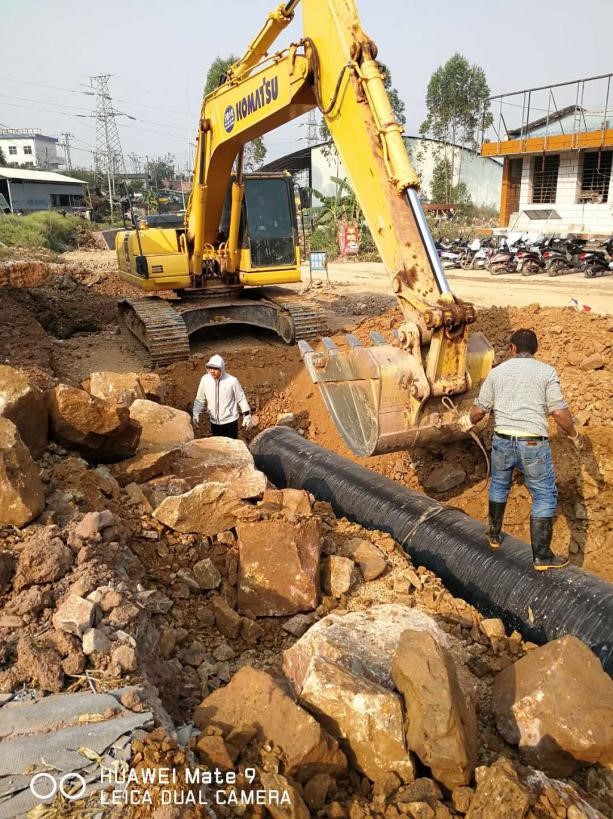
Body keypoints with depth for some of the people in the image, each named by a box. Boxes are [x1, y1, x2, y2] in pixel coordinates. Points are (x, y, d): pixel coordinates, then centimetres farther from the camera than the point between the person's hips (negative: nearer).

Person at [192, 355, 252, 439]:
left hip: (230, 422, -3)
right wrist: (195, 413, -7)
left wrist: (247, 415, -3)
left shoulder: (232, 381, -16)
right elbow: (200, 399, 4)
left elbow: (241, 398, -5)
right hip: (214, 422, 3)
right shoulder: (205, 379, -8)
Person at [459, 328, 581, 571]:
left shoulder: (497, 371, 7)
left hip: (502, 441, 4)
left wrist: (468, 421, 28)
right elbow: (559, 412, -7)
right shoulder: (546, 372, -2)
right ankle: (541, 556, 6)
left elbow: (480, 409, 7)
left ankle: (494, 534, 39)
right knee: (545, 496, 7)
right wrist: (574, 435, 10)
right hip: (532, 443, -3)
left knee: (499, 485, 26)